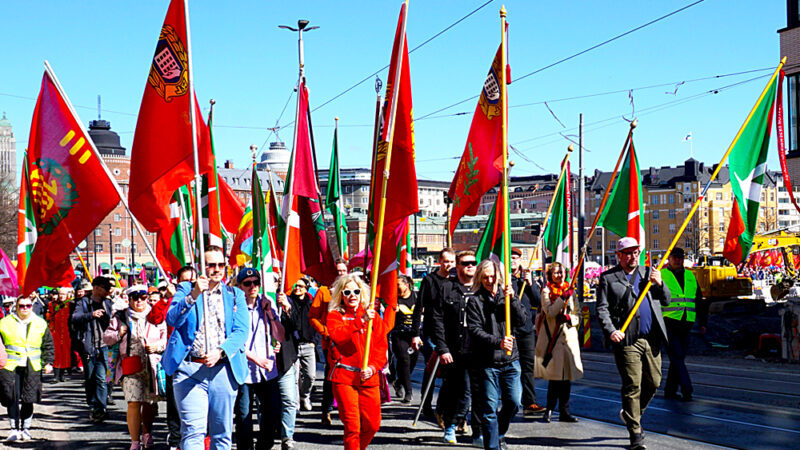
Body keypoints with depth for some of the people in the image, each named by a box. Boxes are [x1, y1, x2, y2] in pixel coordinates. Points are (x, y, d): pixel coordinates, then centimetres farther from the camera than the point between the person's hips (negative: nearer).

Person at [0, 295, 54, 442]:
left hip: (32, 368, 1)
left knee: (28, 399, 2)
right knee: (12, 398, -6)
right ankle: (14, 429, 1)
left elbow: (48, 345, 14)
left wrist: (48, 363, 6)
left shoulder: (40, 324, 10)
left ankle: (25, 428, 15)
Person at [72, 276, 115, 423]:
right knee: (89, 379, 6)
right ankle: (92, 407, 17)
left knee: (101, 378, -10)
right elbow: (75, 318, -16)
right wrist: (91, 315, -30)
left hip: (103, 346, 1)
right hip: (88, 346, -1)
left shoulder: (108, 303, 13)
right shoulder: (84, 303, 2)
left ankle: (101, 408, -12)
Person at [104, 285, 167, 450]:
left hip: (153, 365, 1)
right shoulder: (121, 317, 11)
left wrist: (158, 346, -8)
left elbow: (166, 337, 11)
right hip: (131, 366, -1)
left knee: (150, 402, 10)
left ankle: (147, 434, 33)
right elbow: (106, 338, 13)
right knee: (133, 403, -10)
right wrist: (119, 334, -6)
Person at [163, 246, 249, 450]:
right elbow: (172, 320, -6)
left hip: (224, 370, 2)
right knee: (193, 431, -11)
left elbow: (241, 331, 2)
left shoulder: (235, 295, 14)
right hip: (189, 369, -2)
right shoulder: (186, 290, 10)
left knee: (222, 433, 6)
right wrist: (193, 295, -20)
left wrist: (220, 351, -15)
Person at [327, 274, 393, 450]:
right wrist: (361, 320, -23)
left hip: (369, 378, 3)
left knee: (372, 425, 4)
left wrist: (373, 367, -8)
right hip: (344, 377, -3)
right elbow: (338, 336, -15)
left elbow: (382, 345, 8)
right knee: (352, 425, -9)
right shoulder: (335, 316, 6)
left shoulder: (374, 316, 14)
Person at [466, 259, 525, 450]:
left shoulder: (506, 296, 11)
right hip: (487, 362, -3)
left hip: (510, 359, 3)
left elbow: (521, 321, 2)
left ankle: (499, 432, 30)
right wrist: (497, 342, -24)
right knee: (490, 408, -2)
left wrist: (512, 300, -12)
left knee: (514, 402, 4)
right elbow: (475, 331, -10)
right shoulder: (475, 302, 0)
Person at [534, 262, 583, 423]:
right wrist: (563, 298, -21)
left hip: (569, 339, 4)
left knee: (567, 378, 4)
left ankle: (564, 412, 11)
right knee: (554, 378, -5)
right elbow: (549, 312, -14)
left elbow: (577, 317, 13)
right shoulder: (546, 291, 1)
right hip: (553, 339, -4)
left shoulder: (570, 292, 14)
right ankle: (549, 410, 7)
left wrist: (569, 318, -8)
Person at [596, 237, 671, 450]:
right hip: (627, 340, -5)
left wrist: (659, 284, -2)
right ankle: (635, 432, 3)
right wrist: (611, 331, -18)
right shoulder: (608, 278, 2)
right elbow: (602, 309, -3)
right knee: (632, 386, -5)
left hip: (651, 339, 5)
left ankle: (630, 414, 33)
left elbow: (666, 301, 17)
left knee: (653, 382, 10)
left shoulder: (647, 273, 16)